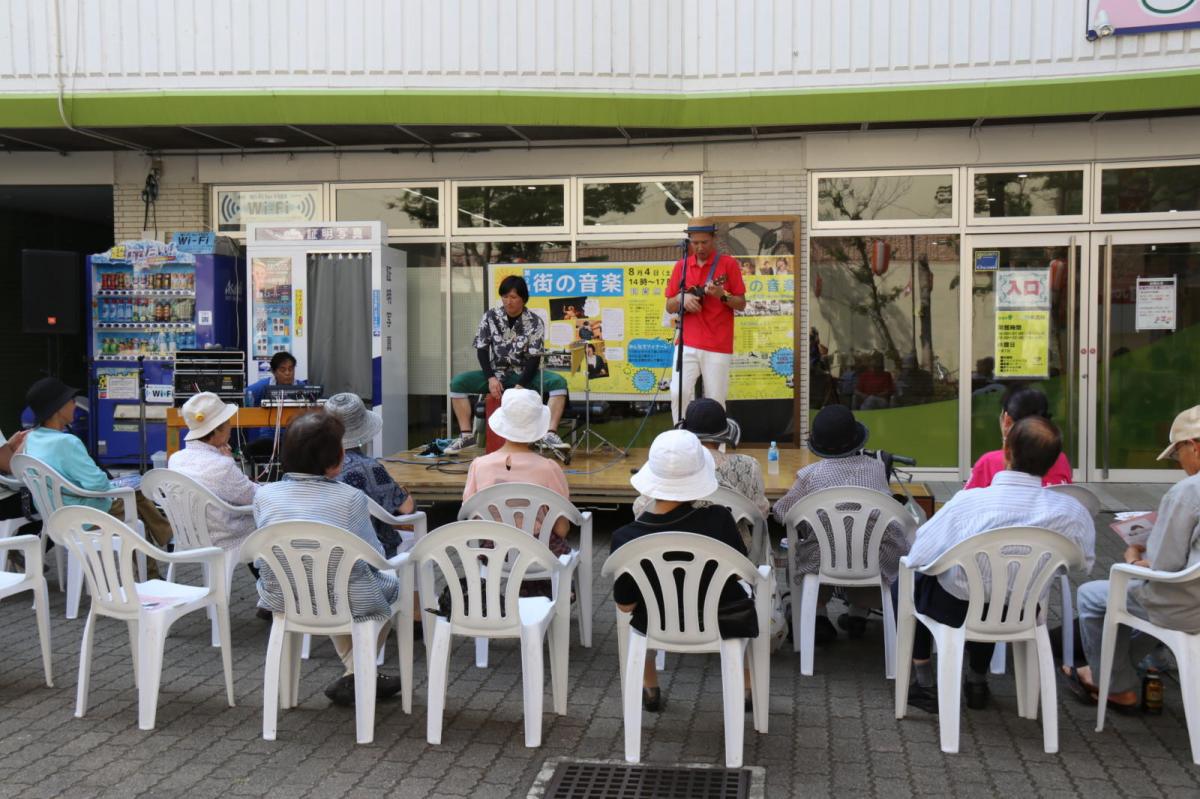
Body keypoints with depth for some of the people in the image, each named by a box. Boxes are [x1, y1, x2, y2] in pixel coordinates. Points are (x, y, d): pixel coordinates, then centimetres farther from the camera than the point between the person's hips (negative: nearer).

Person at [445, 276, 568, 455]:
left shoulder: (535, 322, -8)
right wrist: (491, 378, -17)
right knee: (458, 382, -20)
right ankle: (466, 435, -15)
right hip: (497, 373, 2)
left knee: (558, 382, -29)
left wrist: (520, 385, -24)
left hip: (525, 373, -2)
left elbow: (534, 357, -12)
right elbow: (481, 349, -2)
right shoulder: (490, 317, -3)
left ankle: (550, 434, -32)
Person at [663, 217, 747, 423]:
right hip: (687, 344, 2)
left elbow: (741, 304, 2)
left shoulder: (728, 264, 1)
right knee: (678, 393, -9)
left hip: (718, 347, -2)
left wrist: (722, 295, -17)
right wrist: (682, 298, -10)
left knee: (714, 402, -1)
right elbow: (669, 307, 11)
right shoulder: (681, 266, 9)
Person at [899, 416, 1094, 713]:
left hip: (959, 611, -3)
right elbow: (1084, 564, -2)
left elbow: (918, 558, -19)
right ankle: (977, 683, 44)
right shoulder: (1071, 512, -20)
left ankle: (925, 685, 29)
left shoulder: (968, 502, -28)